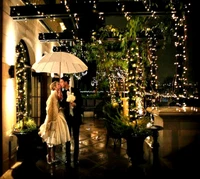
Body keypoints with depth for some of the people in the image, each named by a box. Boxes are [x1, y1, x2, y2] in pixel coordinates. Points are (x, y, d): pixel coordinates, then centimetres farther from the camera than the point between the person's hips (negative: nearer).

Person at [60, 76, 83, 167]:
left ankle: (76, 158, 21)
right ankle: (68, 158, 22)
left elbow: (81, 102, -3)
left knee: (76, 139, 10)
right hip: (66, 117, 1)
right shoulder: (61, 92, 0)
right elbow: (61, 104, -8)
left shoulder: (75, 90, -3)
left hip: (75, 117, -1)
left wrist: (75, 104, -21)